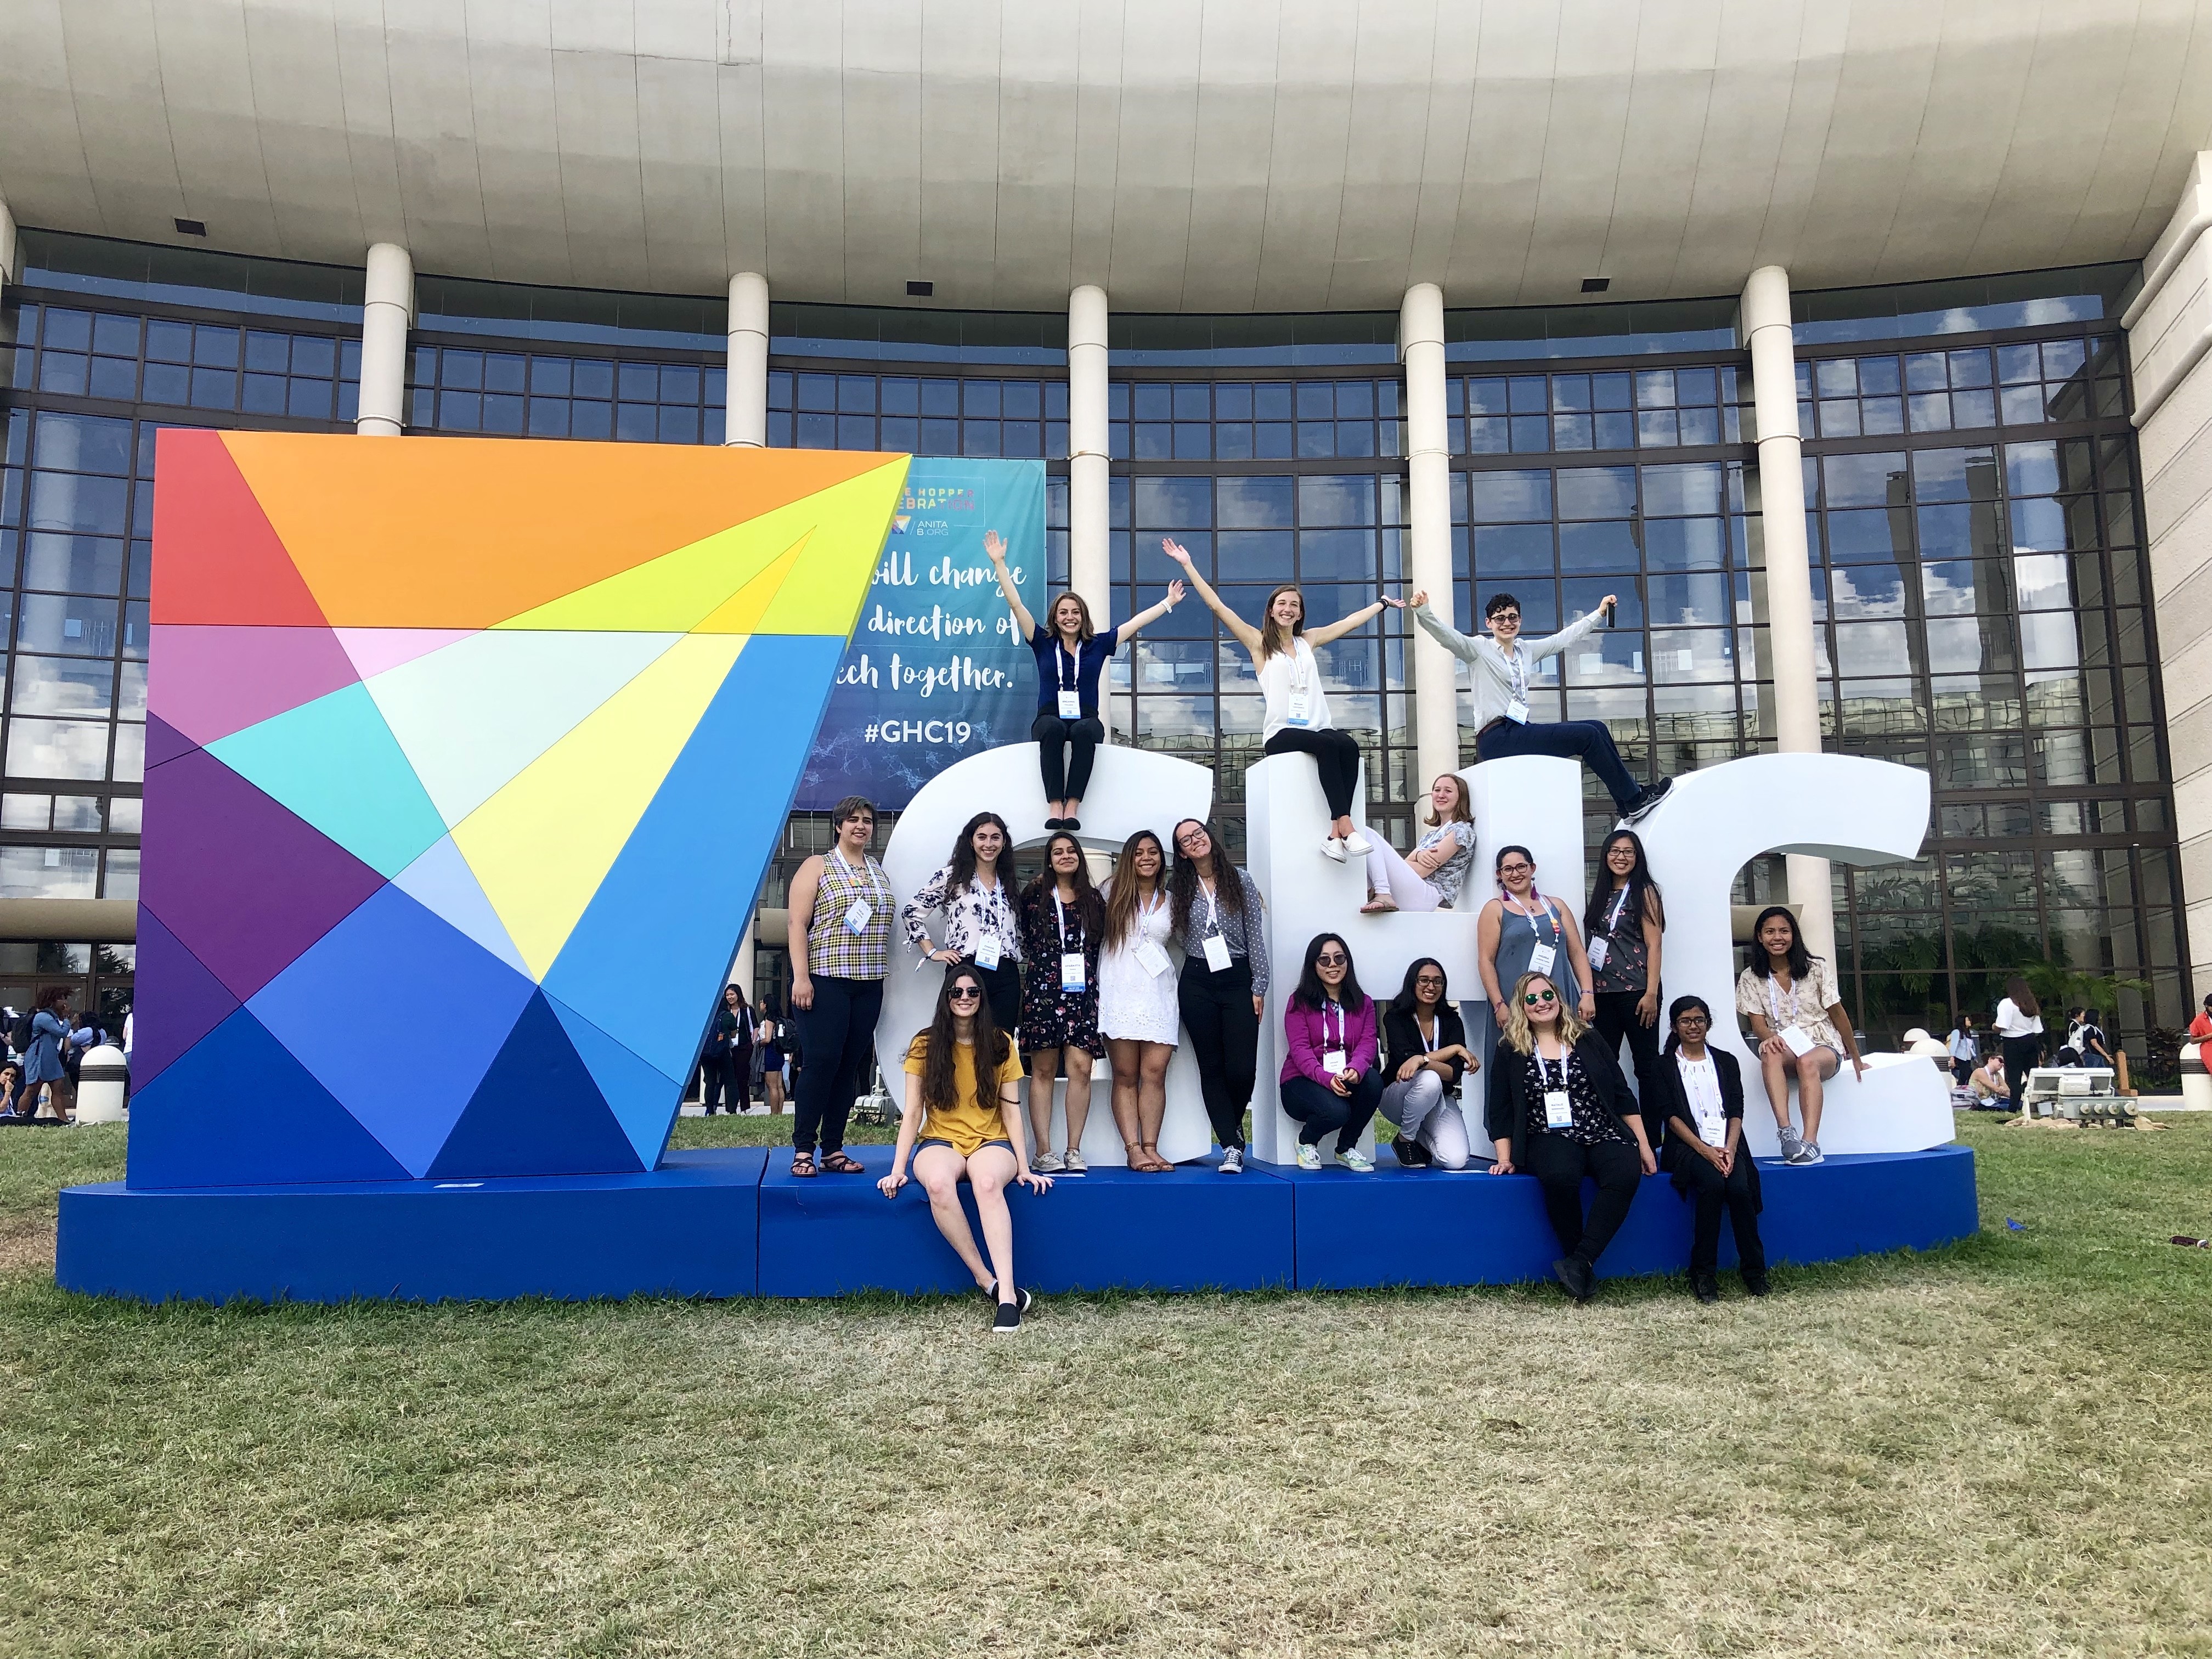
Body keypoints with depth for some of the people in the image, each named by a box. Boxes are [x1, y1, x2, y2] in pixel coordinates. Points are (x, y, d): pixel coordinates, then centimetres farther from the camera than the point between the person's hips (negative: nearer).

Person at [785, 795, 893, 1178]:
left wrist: (883, 975, 12)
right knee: (822, 1061, -10)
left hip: (869, 984, 5)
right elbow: (797, 923, -6)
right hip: (824, 980, -5)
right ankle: (802, 1149, -3)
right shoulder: (817, 867, 2)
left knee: (851, 1065, 4)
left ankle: (834, 1150, 9)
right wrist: (801, 977, -14)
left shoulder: (880, 873, 18)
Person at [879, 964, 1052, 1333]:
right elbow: (912, 1113, 0)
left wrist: (1023, 1167, -7)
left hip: (991, 1142, 0)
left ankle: (1007, 1293, -44)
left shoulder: (1001, 1045, 5)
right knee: (938, 1183, -37)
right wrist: (898, 1170, -10)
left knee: (988, 1182, -38)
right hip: (940, 1141, 0)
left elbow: (1011, 1111, 3)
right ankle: (988, 1281, -28)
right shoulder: (925, 1046, 3)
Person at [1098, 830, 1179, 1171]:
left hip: (1158, 992, 2)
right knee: (1126, 1076, -4)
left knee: (1155, 1073, -6)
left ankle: (1150, 1148, -4)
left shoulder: (1170, 899, 15)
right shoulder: (1112, 891, 10)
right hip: (1120, 990, -2)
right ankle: (1134, 1149, -5)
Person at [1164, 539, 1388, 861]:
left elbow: (1352, 620, 33)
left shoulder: (1308, 640, 21)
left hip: (1318, 727, 4)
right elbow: (1218, 607, 4)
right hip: (1281, 733, -4)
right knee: (1329, 746, -34)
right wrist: (1188, 565, 1)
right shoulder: (1258, 642, 10)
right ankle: (1346, 826, -39)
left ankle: (1336, 833, -36)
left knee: (1349, 746, -30)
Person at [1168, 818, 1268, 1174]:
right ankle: (1232, 1146, 8)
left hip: (1238, 980, -2)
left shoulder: (1240, 879, 3)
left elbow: (1256, 935, 1)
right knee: (1212, 1068, 2)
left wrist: (1258, 986, -2)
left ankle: (1232, 1129, 21)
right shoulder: (1178, 888, 7)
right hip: (1197, 983, 2)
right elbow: (1178, 937, 9)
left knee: (1242, 1068, -7)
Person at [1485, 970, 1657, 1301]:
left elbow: (1622, 1094, 13)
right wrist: (1505, 1157, -1)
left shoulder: (1588, 1040, 14)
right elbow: (1500, 1110, 9)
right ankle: (1583, 1271, -18)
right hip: (1550, 1138, -2)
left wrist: (1643, 1145, 9)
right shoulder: (1510, 1050, 10)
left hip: (1603, 1134, 2)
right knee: (1560, 1177, -37)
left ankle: (1579, 1263, -29)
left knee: (1625, 1174, -33)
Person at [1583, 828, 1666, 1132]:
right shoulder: (1600, 894, 15)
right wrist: (1588, 992, 12)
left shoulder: (1645, 892, 0)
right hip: (1602, 993, 6)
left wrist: (1651, 994, -14)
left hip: (1636, 992, -5)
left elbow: (1653, 945, -6)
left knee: (1646, 1065, 1)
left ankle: (1652, 1138, 5)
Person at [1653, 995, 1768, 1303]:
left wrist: (1729, 1148, -11)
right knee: (1713, 1184, -33)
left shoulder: (1726, 1062, 19)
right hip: (1688, 1146, -2)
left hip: (1726, 1145, 2)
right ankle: (1703, 1273, -24)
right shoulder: (1665, 1066, 12)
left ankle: (1753, 1269, -15)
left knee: (1740, 1189, -29)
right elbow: (1670, 1115, 0)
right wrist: (1704, 1150, -14)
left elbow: (1737, 1111, 8)